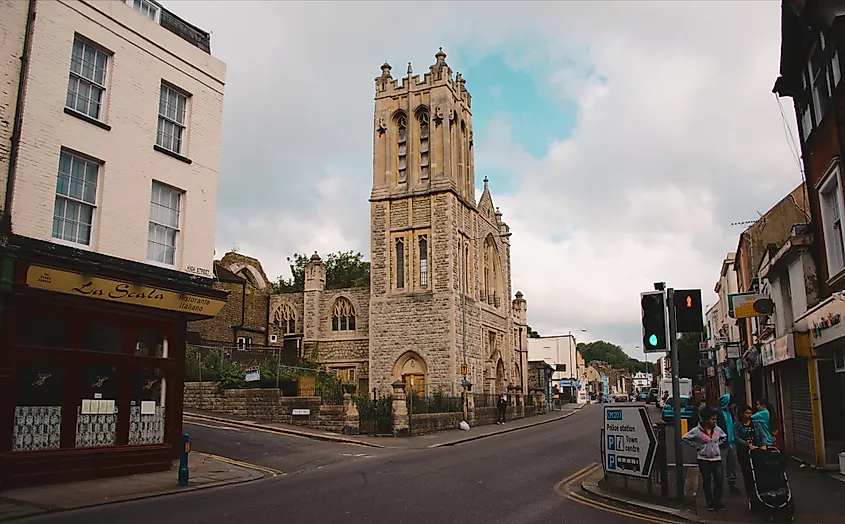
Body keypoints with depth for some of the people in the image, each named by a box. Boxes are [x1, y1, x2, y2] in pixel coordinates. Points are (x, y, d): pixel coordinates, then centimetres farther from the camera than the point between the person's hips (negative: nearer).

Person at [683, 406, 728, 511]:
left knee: (720, 481, -1)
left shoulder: (717, 429, 3)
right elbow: (685, 438, -6)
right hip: (704, 460, -3)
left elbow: (724, 438, 22)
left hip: (717, 459, 3)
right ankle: (710, 503, 18)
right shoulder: (696, 431, -10)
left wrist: (718, 444, 8)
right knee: (707, 482, 7)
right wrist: (696, 446, -6)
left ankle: (717, 502, 16)